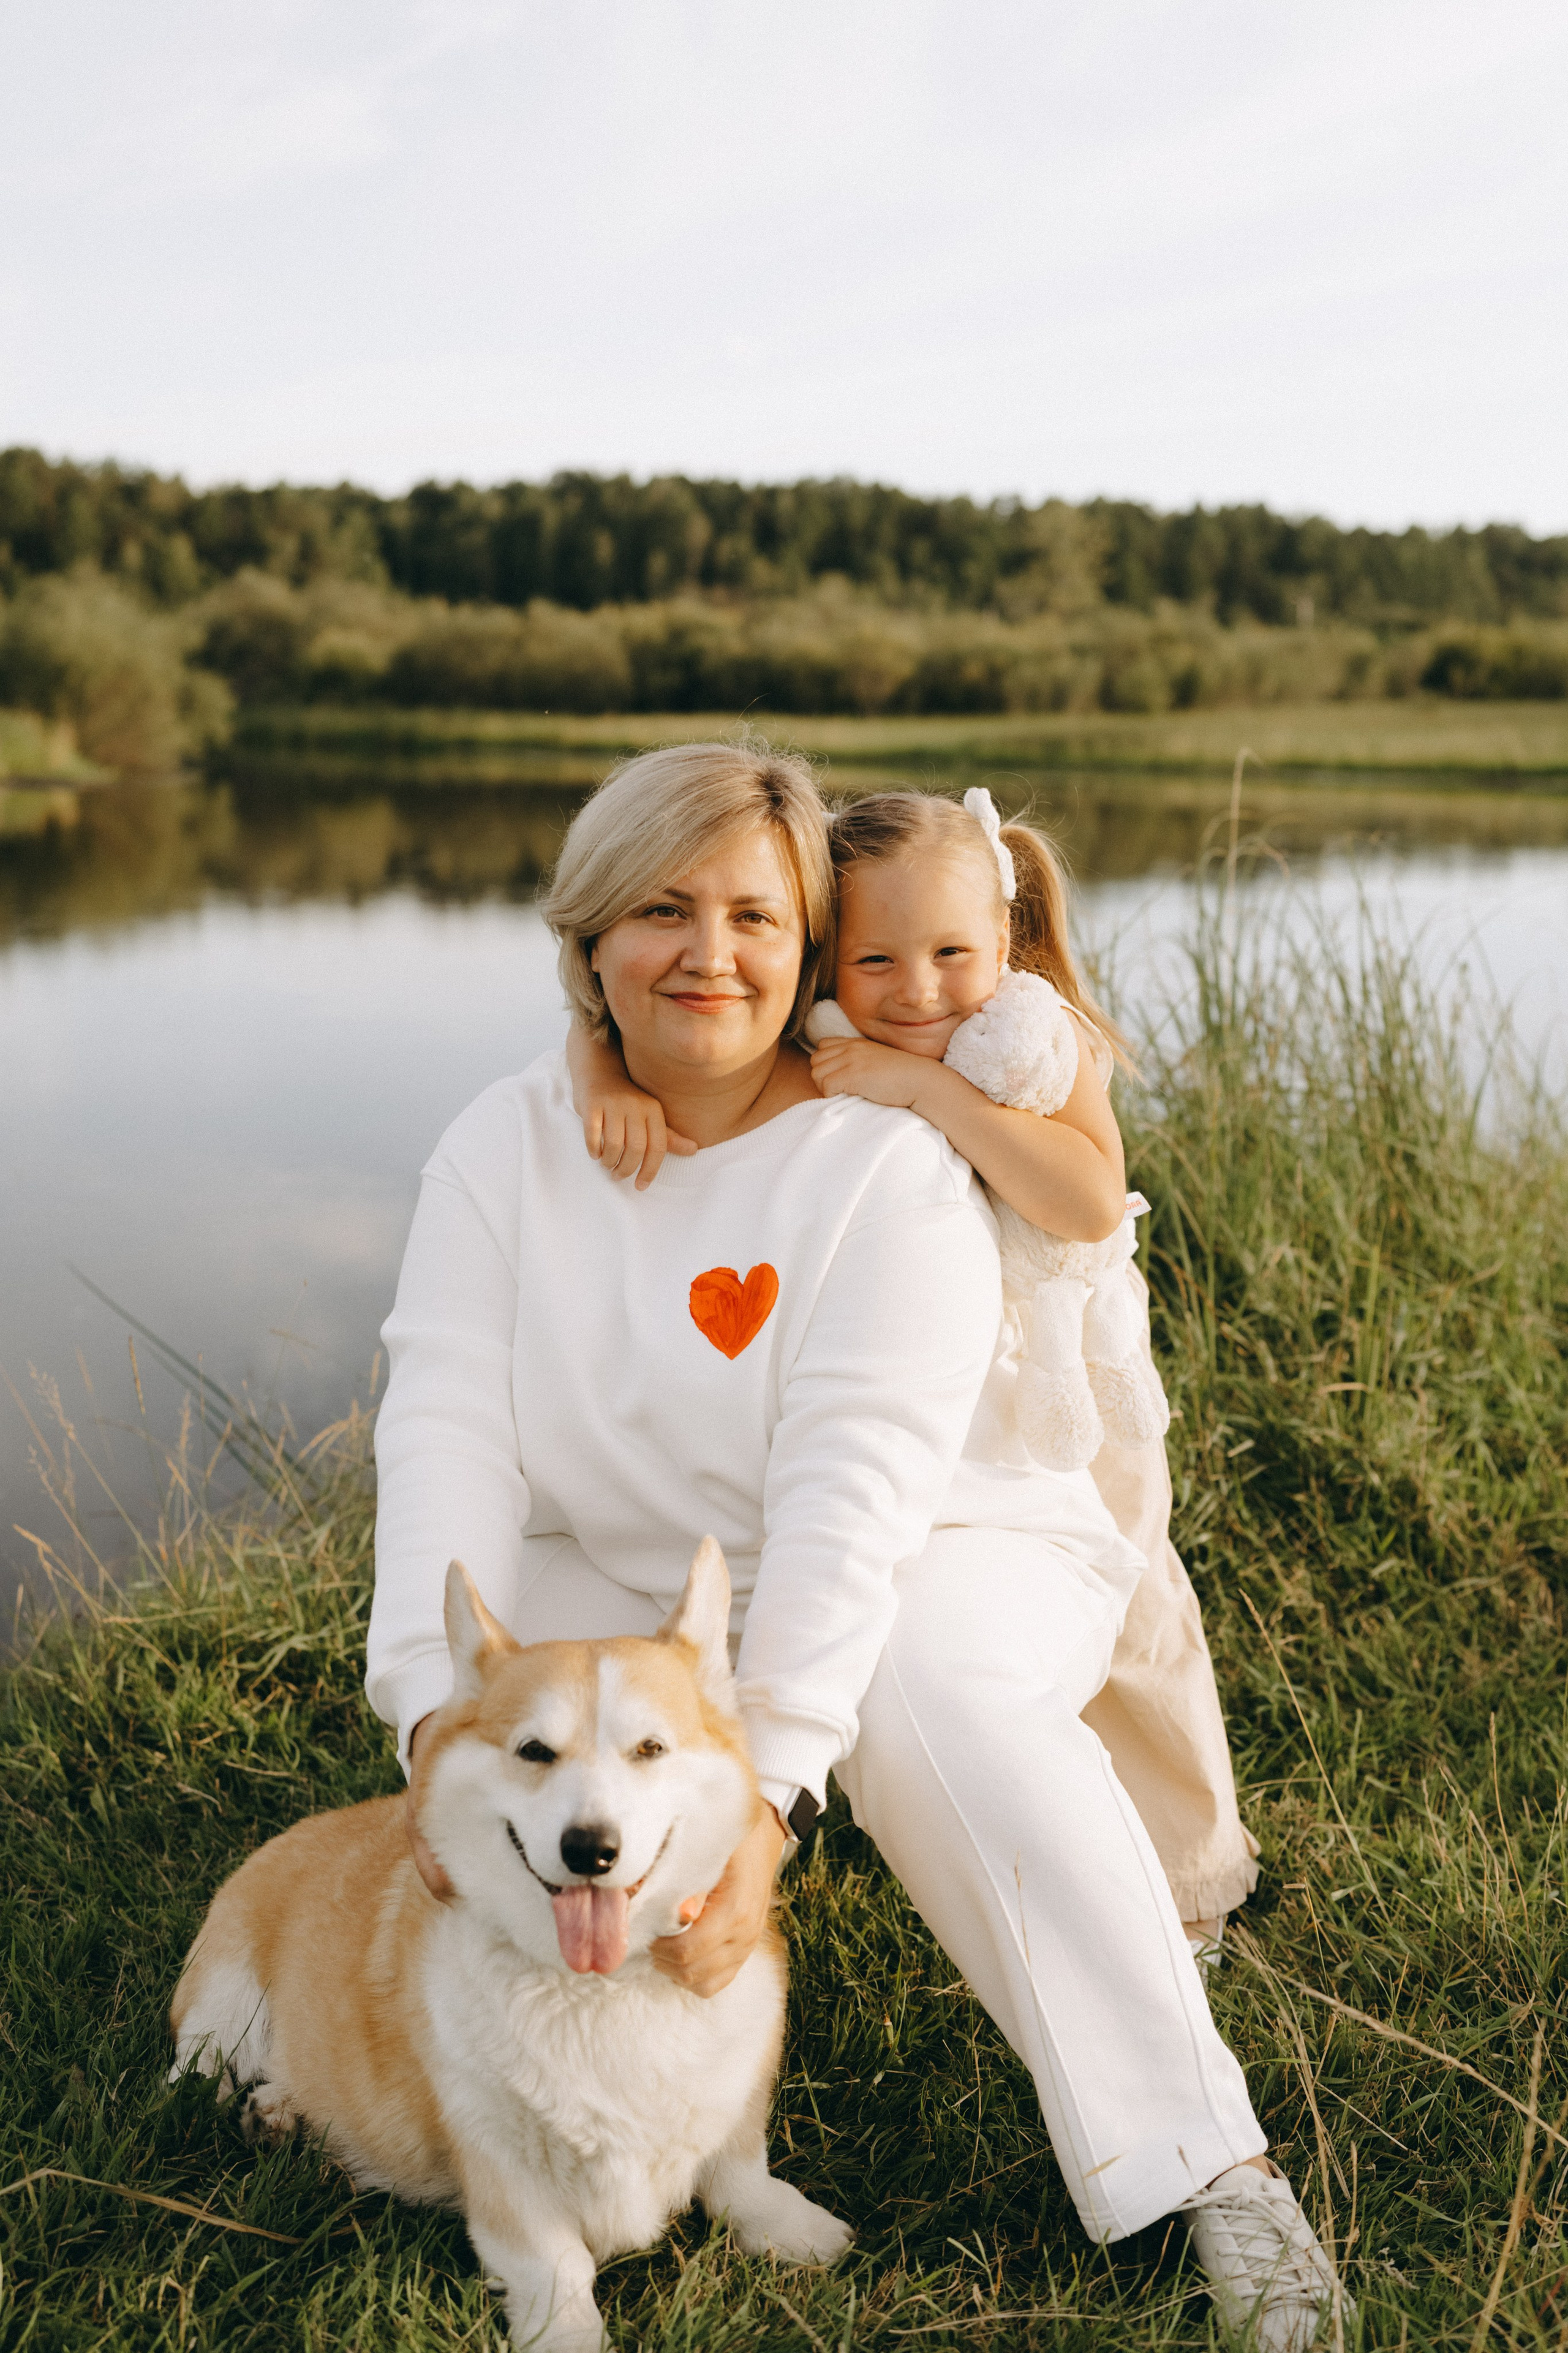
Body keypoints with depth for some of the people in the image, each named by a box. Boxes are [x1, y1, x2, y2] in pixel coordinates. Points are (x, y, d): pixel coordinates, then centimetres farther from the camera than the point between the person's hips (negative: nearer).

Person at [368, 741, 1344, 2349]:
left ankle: (1203, 2168, -25)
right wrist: (442, 1718, -32)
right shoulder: (506, 1147, -5)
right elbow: (452, 1429, -16)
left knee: (925, 1693, -35)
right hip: (634, 1584, 4)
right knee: (479, 1665, -26)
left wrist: (765, 1783, -39)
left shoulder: (880, 1158, -18)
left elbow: (856, 1480, -28)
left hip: (927, 1561, -3)